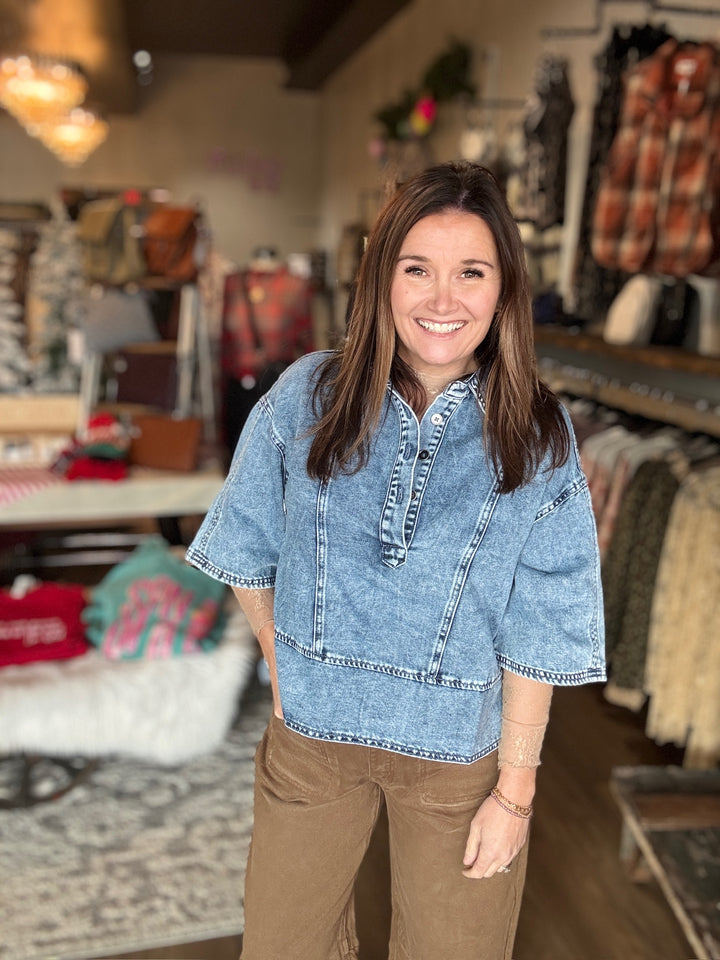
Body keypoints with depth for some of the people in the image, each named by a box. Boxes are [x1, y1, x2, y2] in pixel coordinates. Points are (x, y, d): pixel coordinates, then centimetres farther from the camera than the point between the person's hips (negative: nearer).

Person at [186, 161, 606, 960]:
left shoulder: (537, 441, -14)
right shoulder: (306, 398, -11)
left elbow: (537, 636, -10)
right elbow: (248, 550, 2)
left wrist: (514, 792, -8)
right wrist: (280, 662, 0)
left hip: (461, 745, -1)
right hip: (312, 725, 2)